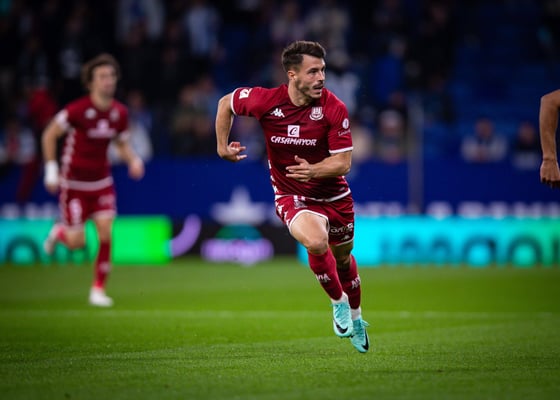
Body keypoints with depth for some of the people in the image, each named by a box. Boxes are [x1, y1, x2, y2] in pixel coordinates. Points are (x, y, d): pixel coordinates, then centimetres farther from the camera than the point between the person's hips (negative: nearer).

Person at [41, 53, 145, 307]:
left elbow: (122, 144, 11)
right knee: (77, 242, -6)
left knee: (106, 233, -9)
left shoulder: (120, 112, -3)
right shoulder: (77, 110, -19)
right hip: (74, 182, -4)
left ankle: (99, 289, 4)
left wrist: (133, 160, -10)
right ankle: (59, 232, 33)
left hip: (102, 181, 4)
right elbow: (49, 135, -7)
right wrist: (51, 171, -10)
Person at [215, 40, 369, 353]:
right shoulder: (265, 101, -19)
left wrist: (314, 170, -37)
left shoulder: (334, 109, -20)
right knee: (316, 242, -31)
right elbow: (226, 103, 2)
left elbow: (343, 162, -18)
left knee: (343, 258, 19)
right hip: (291, 196, -2)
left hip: (334, 195, 2)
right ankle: (338, 301, -3)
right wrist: (222, 145, 2)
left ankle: (355, 317, 49)